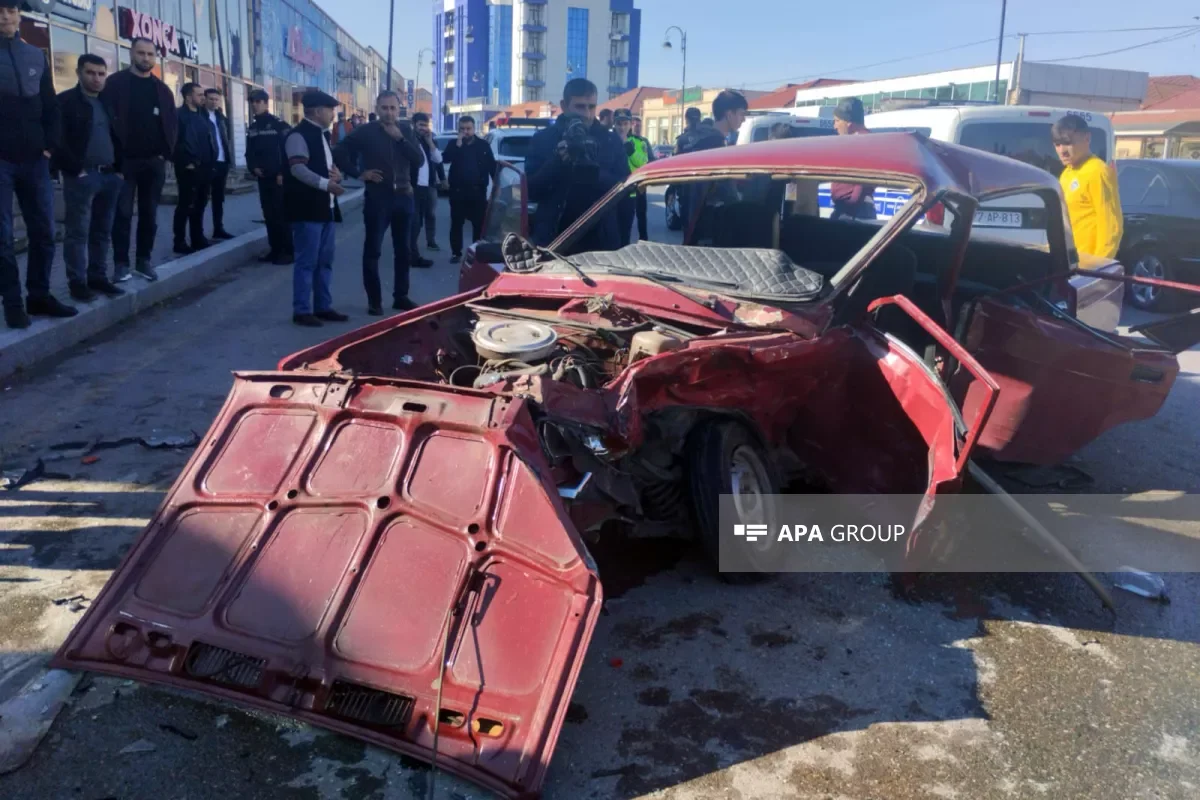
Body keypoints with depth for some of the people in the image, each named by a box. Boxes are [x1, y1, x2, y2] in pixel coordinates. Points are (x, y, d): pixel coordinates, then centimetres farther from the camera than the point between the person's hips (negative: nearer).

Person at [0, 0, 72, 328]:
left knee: (43, 231, 6)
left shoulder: (36, 56, 12)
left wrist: (49, 144, 2)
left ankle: (39, 296, 17)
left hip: (34, 159, 4)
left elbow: (50, 105, 13)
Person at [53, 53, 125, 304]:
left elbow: (119, 136, 18)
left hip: (110, 175, 5)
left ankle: (98, 277, 15)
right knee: (78, 232, -3)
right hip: (81, 176, -5)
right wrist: (75, 168, -14)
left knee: (102, 232, 8)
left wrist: (120, 168, 7)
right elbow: (57, 139, -8)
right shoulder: (65, 101, -1)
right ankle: (78, 281, 0)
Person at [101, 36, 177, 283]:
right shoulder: (115, 83, 1)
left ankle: (144, 260, 14)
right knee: (123, 212, -4)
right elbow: (106, 118, -4)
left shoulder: (162, 89, 14)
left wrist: (166, 151, 3)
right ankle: (121, 263, 1)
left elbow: (173, 122, 15)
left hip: (155, 161, 4)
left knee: (149, 213, 6)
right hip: (125, 160, -3)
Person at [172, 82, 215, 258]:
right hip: (189, 168, -7)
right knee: (186, 205, -5)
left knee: (200, 204, 12)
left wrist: (212, 161, 8)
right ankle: (180, 242, 1)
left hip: (205, 167, 7)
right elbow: (175, 142, -15)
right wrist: (186, 163, -17)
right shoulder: (179, 115, -7)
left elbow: (210, 139, 18)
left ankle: (198, 239, 21)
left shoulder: (203, 115, 17)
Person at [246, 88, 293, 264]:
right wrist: (253, 167, 0)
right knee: (268, 214, 8)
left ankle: (288, 251, -1)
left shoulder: (279, 124, -7)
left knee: (281, 214, -6)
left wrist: (283, 173, -16)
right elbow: (249, 152, 18)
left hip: (278, 177, -6)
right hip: (262, 177, 7)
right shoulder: (252, 128, 14)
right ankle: (275, 249, 15)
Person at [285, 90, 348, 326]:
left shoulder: (323, 134, 17)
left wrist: (336, 173, 6)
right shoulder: (298, 135, -12)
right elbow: (298, 169, -22)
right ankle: (302, 311, 2)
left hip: (325, 207, 9)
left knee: (325, 260, 13)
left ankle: (323, 307, 21)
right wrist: (326, 184, -30)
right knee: (307, 262, -5)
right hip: (307, 209, -9)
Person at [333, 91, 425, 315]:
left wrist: (400, 138, -12)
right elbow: (339, 154, 0)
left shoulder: (406, 129, 7)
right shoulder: (365, 131, -3)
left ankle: (401, 296, 20)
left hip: (404, 195, 4)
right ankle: (374, 300, 4)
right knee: (372, 250, -2)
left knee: (403, 250, 9)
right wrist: (359, 173, -7)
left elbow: (419, 160, -2)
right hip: (377, 196, -3)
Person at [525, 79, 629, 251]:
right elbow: (530, 191, -1)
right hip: (553, 239, -1)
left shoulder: (611, 141, 7)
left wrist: (595, 173, -18)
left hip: (601, 240, 1)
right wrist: (556, 162, -16)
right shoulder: (543, 139, 4)